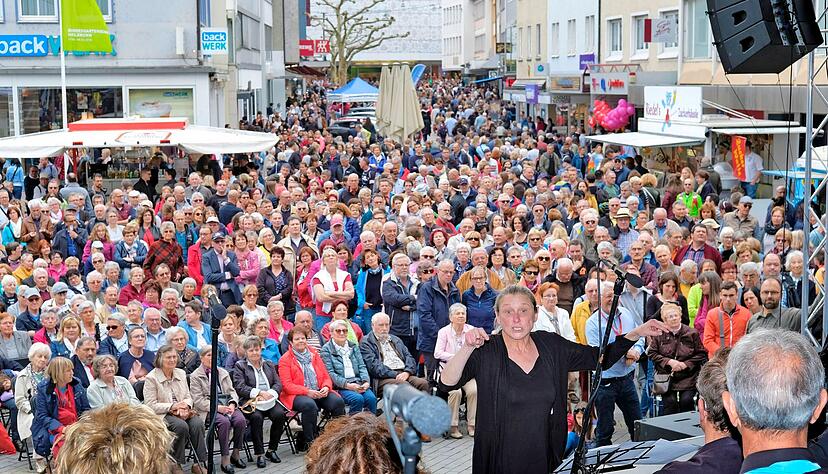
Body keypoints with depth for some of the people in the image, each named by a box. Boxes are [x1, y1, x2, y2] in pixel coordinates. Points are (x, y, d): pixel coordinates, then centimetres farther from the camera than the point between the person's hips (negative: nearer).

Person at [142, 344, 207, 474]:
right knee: (181, 426, -34)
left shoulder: (181, 373, 15)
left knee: (198, 423, -26)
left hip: (183, 413, 5)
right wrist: (172, 406, -18)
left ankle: (198, 463, -20)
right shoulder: (151, 378, -4)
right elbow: (151, 406, -9)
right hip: (161, 415, -5)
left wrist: (186, 406, -8)